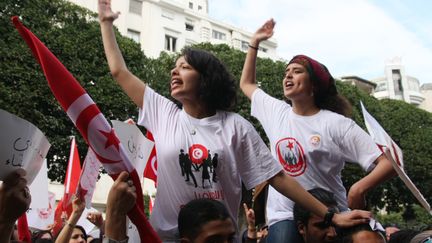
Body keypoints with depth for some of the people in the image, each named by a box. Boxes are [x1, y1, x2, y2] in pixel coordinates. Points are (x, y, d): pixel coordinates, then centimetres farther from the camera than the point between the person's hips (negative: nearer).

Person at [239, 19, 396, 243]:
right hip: (283, 217, 3)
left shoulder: (336, 124, -8)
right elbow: (247, 84, 23)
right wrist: (254, 42, 20)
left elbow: (388, 162, -11)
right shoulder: (276, 112, 7)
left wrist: (359, 188, -28)